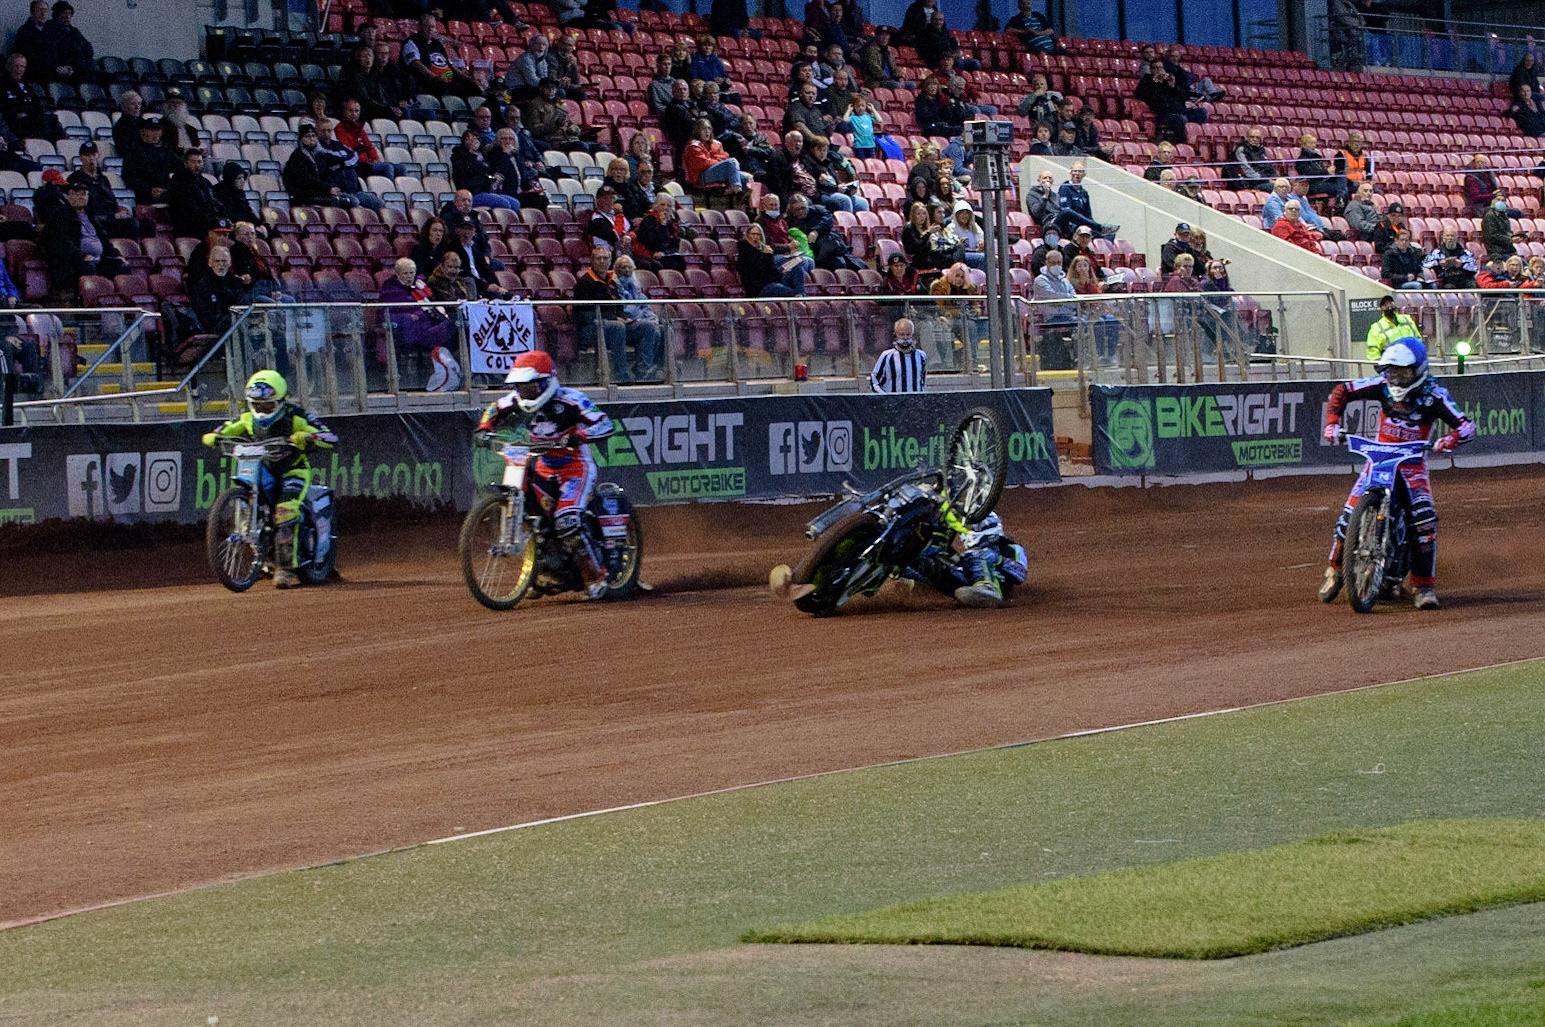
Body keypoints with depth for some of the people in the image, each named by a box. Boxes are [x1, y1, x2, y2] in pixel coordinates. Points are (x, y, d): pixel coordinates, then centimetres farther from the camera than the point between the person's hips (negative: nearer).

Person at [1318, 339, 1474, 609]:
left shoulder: (1433, 395, -12)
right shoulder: (1384, 385, -4)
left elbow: (1466, 425, -17)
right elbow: (1342, 391, 4)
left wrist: (1451, 439, -39)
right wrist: (1332, 422, -9)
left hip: (1412, 464, -2)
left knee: (1425, 517, -24)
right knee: (1351, 514, -11)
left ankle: (1425, 585, -17)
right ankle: (1335, 570, 13)